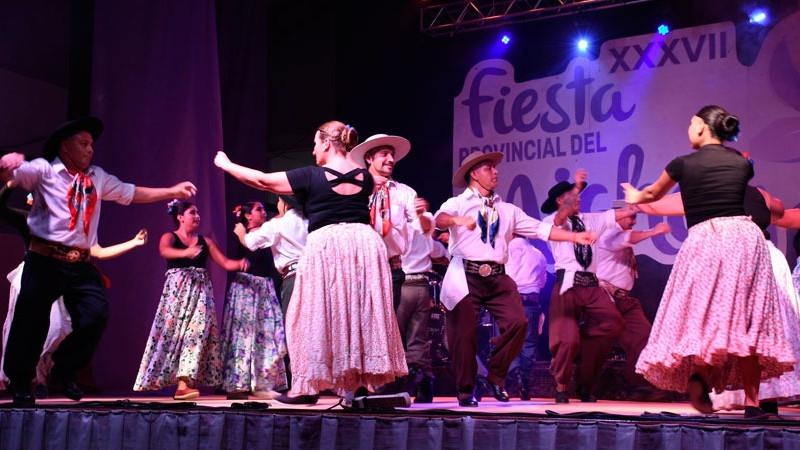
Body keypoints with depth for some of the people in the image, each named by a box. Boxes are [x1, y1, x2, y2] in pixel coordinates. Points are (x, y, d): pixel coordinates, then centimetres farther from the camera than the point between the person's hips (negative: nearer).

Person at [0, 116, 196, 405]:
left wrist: (173, 191, 14)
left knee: (97, 315, -6)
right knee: (32, 321, -1)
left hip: (80, 264, 5)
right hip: (45, 260, -5)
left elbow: (131, 193, 20)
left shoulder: (98, 178, 16)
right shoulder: (43, 169, -1)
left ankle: (64, 371, 16)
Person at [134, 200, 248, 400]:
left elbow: (225, 263, 11)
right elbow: (164, 251, -20)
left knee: (197, 332, -11)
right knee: (173, 331, -10)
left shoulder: (206, 241, 16)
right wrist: (186, 252, -40)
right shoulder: (169, 237, 4)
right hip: (177, 289, -3)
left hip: (200, 290, 3)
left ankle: (184, 383, -15)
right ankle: (182, 382, -7)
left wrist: (240, 263, -11)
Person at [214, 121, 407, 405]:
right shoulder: (365, 177, 9)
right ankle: (357, 383, 6)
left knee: (315, 317, 5)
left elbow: (261, 180, 5)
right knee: (362, 314, 7)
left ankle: (308, 387, 8)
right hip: (365, 243, 4)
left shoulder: (311, 176, -3)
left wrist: (225, 165, 19)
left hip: (326, 246, -4)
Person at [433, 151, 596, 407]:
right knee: (464, 333, -3)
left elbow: (539, 229, 16)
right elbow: (439, 219, -14)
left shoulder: (507, 210, 21)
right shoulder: (458, 203, 6)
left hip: (497, 278, 4)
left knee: (517, 322, -12)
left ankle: (496, 377, 8)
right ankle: (466, 391, 13)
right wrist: (457, 220, -38)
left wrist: (575, 237, 6)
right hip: (465, 276, -4)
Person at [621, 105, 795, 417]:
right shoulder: (743, 163, 12)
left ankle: (697, 373, -18)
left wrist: (636, 197, 46)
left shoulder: (683, 164, 4)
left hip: (704, 240, -2)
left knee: (704, 316, 7)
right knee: (749, 320, 5)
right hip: (745, 236, 2)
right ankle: (752, 401, 3)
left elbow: (653, 194, 24)